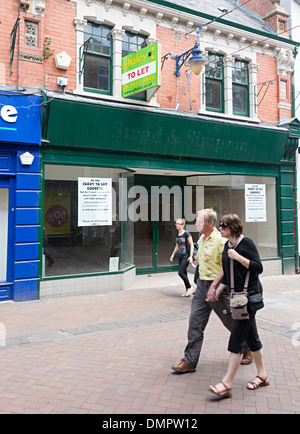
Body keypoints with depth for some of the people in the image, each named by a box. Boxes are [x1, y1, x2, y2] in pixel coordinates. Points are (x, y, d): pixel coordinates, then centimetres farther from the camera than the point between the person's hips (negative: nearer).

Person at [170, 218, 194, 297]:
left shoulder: (186, 234, -13)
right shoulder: (177, 234, 9)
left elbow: (191, 245, -12)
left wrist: (191, 256, -18)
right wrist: (173, 254, 18)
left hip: (186, 256, -7)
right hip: (180, 256, 7)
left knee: (180, 272, -13)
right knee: (184, 273, 9)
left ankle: (190, 287, 4)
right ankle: (187, 290, 18)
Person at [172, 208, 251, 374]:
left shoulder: (220, 241, -18)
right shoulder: (202, 239, 9)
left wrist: (214, 287, -26)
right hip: (202, 284, 8)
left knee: (232, 322, 10)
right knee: (195, 321, 3)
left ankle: (247, 349, 36)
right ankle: (189, 361, 10)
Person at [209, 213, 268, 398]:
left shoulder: (246, 242, -13)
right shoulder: (227, 245, 11)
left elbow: (258, 268, -17)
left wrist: (238, 257, -22)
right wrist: (218, 290, 16)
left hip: (250, 294, -8)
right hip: (237, 294, 8)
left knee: (236, 338, -9)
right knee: (251, 336, 17)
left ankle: (227, 384, -4)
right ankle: (262, 375, 31)